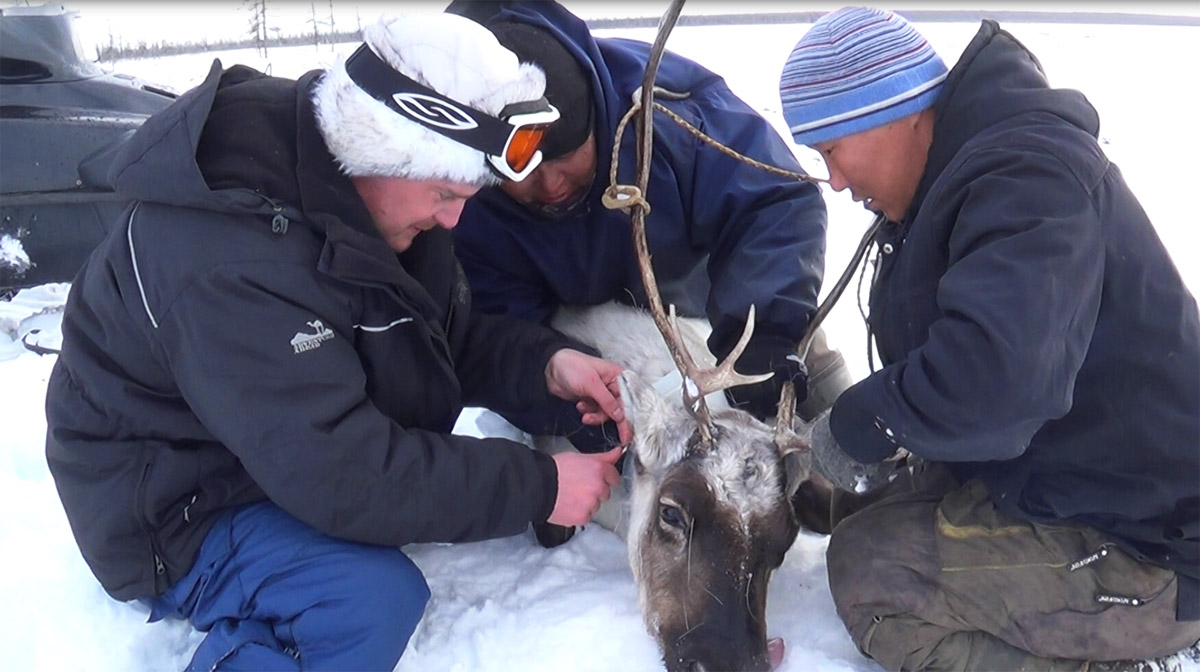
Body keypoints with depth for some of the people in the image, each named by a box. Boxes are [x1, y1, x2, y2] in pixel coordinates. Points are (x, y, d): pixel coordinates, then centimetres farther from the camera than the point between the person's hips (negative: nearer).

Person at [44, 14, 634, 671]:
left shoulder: (371, 188, -7)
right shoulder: (230, 259, -35)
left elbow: (452, 333, 3)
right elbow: (342, 473, -35)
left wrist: (545, 363, -17)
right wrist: (537, 487, -28)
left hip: (298, 448, 10)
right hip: (174, 510, -9)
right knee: (374, 600, -29)